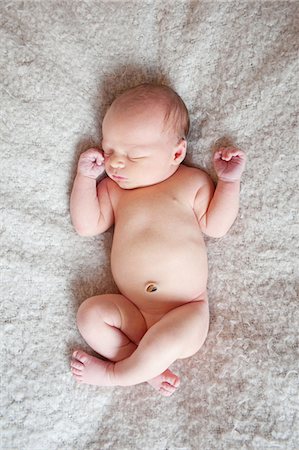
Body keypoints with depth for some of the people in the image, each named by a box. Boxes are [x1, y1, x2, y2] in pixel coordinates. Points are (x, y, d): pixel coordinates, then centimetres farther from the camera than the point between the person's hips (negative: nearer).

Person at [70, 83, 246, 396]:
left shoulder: (192, 182, 4)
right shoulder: (113, 188, 13)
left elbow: (215, 226, 0)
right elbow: (87, 225, 5)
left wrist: (229, 180, -3)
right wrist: (86, 175, 4)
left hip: (186, 311, -3)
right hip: (132, 311, 4)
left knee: (171, 339, -31)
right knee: (89, 313, -19)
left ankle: (115, 373, -4)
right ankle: (150, 369, -13)